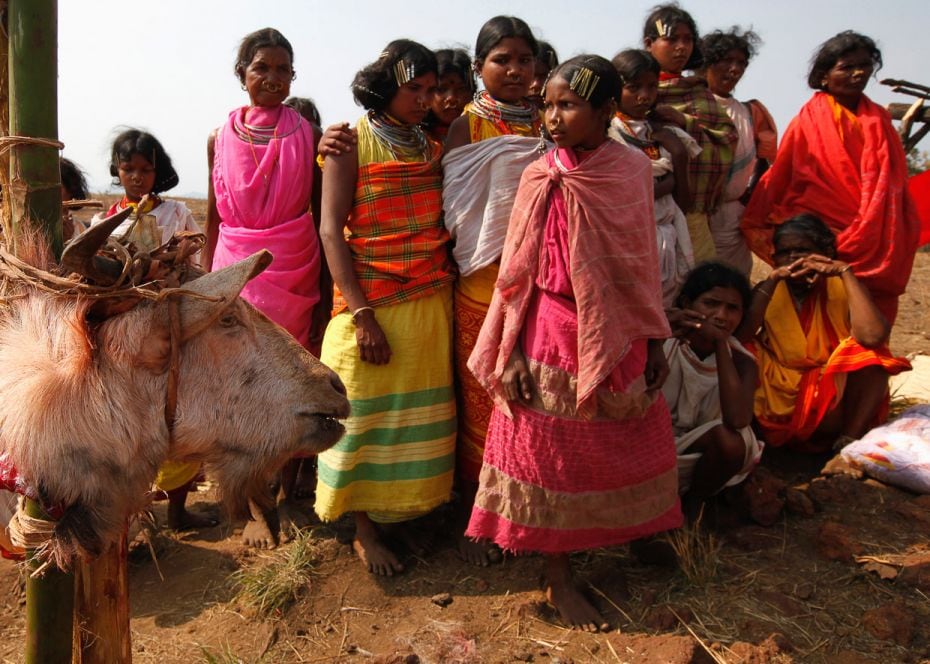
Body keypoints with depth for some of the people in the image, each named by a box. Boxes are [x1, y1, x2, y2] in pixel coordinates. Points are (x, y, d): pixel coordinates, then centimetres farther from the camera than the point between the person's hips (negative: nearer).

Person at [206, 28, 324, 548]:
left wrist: (324, 291, -2)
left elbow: (321, 217, 2)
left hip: (295, 272, 0)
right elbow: (213, 219, 10)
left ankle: (287, 497, 23)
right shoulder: (222, 139, 7)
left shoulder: (306, 135, 3)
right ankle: (257, 507, 15)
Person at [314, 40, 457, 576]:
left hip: (431, 304, 5)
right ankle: (366, 529, 19)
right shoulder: (351, 144, -3)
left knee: (420, 413, 9)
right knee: (367, 415, 4)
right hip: (371, 305, -4)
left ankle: (404, 513, 26)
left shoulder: (433, 149, 11)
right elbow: (332, 231, -9)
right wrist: (361, 315, -16)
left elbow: (446, 224, 14)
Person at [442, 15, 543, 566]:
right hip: (484, 285, -3)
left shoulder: (549, 126, 12)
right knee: (481, 402, 2)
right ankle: (475, 516, 17)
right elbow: (460, 208, -4)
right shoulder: (466, 127, 1)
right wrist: (504, 256, -11)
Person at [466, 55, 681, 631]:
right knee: (555, 452, 7)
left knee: (626, 444, 14)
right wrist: (509, 353, -8)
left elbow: (645, 264, 4)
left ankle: (634, 533, 39)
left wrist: (655, 341, 6)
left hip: (616, 335, 2)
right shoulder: (540, 178, -6)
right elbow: (516, 274, -4)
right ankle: (560, 578, 22)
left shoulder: (634, 168, -1)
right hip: (553, 335, -2)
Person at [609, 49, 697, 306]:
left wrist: (679, 154, 0)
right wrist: (666, 184, -3)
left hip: (666, 241, 5)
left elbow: (682, 198, 9)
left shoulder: (663, 134, 11)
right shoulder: (607, 133, -5)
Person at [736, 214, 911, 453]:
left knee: (869, 352, -25)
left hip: (836, 396, -1)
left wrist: (845, 271, -21)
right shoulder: (768, 291, 0)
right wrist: (772, 279, -21)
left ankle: (848, 442, -24)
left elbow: (872, 335, -29)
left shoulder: (841, 287, -6)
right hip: (782, 402, 1)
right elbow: (739, 338, -21)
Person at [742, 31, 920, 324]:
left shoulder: (878, 119, 11)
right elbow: (779, 180, 0)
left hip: (876, 244, 4)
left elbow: (895, 182, 14)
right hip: (825, 241, -4)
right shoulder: (808, 122, -3)